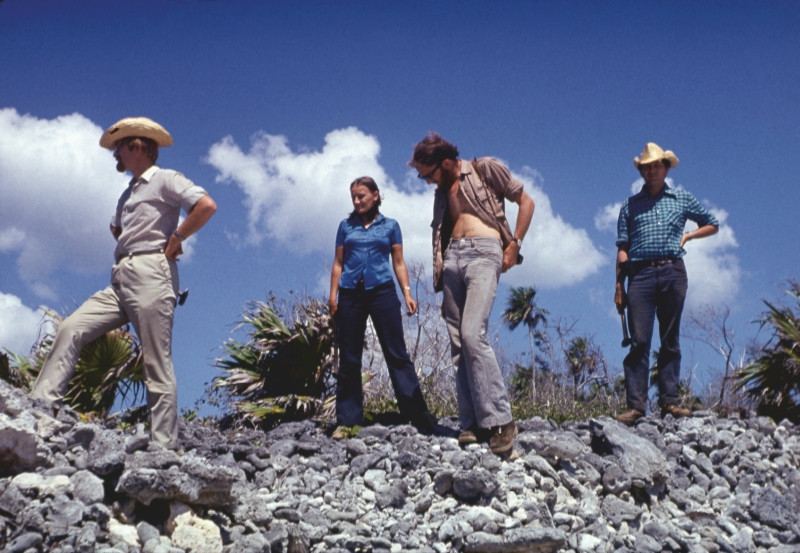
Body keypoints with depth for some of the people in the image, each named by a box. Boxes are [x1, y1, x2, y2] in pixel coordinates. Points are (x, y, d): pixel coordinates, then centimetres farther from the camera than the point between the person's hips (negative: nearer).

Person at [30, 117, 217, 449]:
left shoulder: (165, 180, 1)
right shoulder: (129, 192, 27)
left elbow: (207, 206, -15)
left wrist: (175, 239, -10)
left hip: (150, 275, -9)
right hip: (120, 280, 9)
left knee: (156, 364, -10)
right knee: (70, 330, -6)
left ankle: (165, 446, -9)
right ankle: (40, 405, -10)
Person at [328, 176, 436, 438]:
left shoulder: (390, 226, 10)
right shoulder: (346, 226, 13)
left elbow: (399, 262, 10)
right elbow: (338, 263, 13)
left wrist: (407, 293, -1)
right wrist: (333, 295, 2)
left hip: (382, 292, -2)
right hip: (350, 295, 2)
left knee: (397, 356, -5)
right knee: (349, 360, 3)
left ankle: (420, 417, -7)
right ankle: (348, 420, 7)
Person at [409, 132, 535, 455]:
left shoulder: (485, 170, 5)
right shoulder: (442, 193, 23)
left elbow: (526, 202, 5)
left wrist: (515, 245, -3)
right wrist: (442, 287, 19)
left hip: (484, 252, -7)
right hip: (453, 257, 7)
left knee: (472, 335, -21)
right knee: (458, 343, -1)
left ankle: (501, 419, -19)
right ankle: (472, 423, 0)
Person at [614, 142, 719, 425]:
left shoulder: (683, 199, 15)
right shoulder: (631, 205, 14)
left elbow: (713, 224, 25)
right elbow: (622, 248, 10)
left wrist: (689, 235, 9)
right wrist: (619, 285, 4)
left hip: (673, 273, 1)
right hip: (641, 274, -1)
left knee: (670, 340, 4)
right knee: (639, 341, -8)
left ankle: (670, 400, 7)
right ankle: (635, 404, -10)